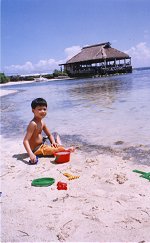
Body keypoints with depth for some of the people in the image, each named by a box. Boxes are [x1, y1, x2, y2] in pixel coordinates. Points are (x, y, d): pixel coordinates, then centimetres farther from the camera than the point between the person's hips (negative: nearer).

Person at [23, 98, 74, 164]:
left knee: (55, 134, 19)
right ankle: (65, 149, 4)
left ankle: (61, 147, -4)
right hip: (36, 149, -10)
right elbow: (25, 141, -30)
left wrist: (53, 142, -7)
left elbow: (49, 135, 14)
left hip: (42, 145, 10)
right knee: (55, 150, -25)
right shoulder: (33, 124, -25)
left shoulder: (42, 122, 2)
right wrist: (31, 154, -41)